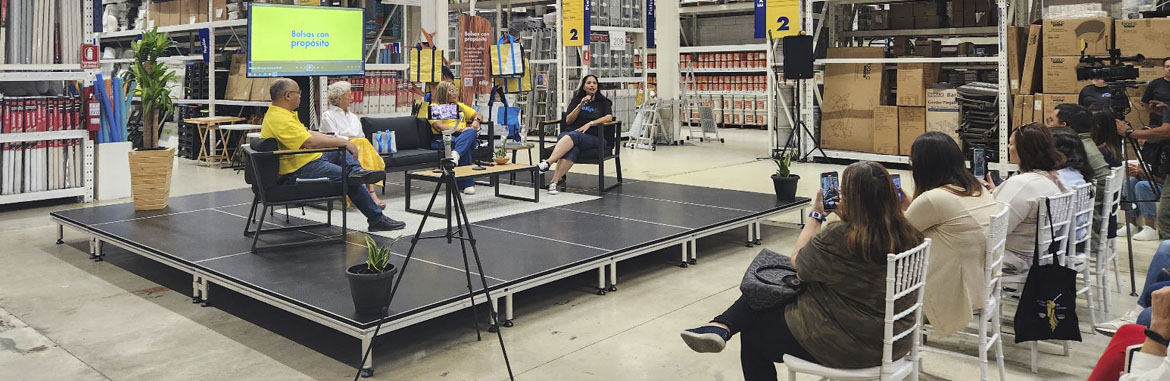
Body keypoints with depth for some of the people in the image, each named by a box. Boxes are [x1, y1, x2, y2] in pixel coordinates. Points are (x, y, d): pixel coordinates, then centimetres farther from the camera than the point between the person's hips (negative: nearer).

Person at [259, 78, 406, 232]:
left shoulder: (282, 114, 14)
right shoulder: (279, 119, -21)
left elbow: (308, 133, 19)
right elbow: (310, 142, -29)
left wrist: (340, 141, 9)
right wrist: (342, 142, -20)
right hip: (300, 170, -11)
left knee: (342, 149, 17)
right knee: (349, 179, -13)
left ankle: (355, 170, -14)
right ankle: (377, 220, -4)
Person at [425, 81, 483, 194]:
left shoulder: (459, 105, 30)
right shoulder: (434, 107, 9)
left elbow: (477, 115, 32)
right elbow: (439, 127, -7)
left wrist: (475, 122, 7)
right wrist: (458, 130, -18)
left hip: (465, 136, 5)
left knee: (471, 132, -34)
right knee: (465, 147, -37)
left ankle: (455, 154, -57)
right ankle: (467, 184, -43)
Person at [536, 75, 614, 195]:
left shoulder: (603, 102, 16)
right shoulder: (576, 99, 20)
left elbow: (609, 117, -4)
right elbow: (568, 121, 8)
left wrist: (589, 124, -16)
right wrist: (580, 105, -5)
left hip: (593, 138, -2)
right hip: (571, 134, 2)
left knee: (572, 136, -37)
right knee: (572, 149, -37)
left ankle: (547, 163, -53)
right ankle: (554, 183, -52)